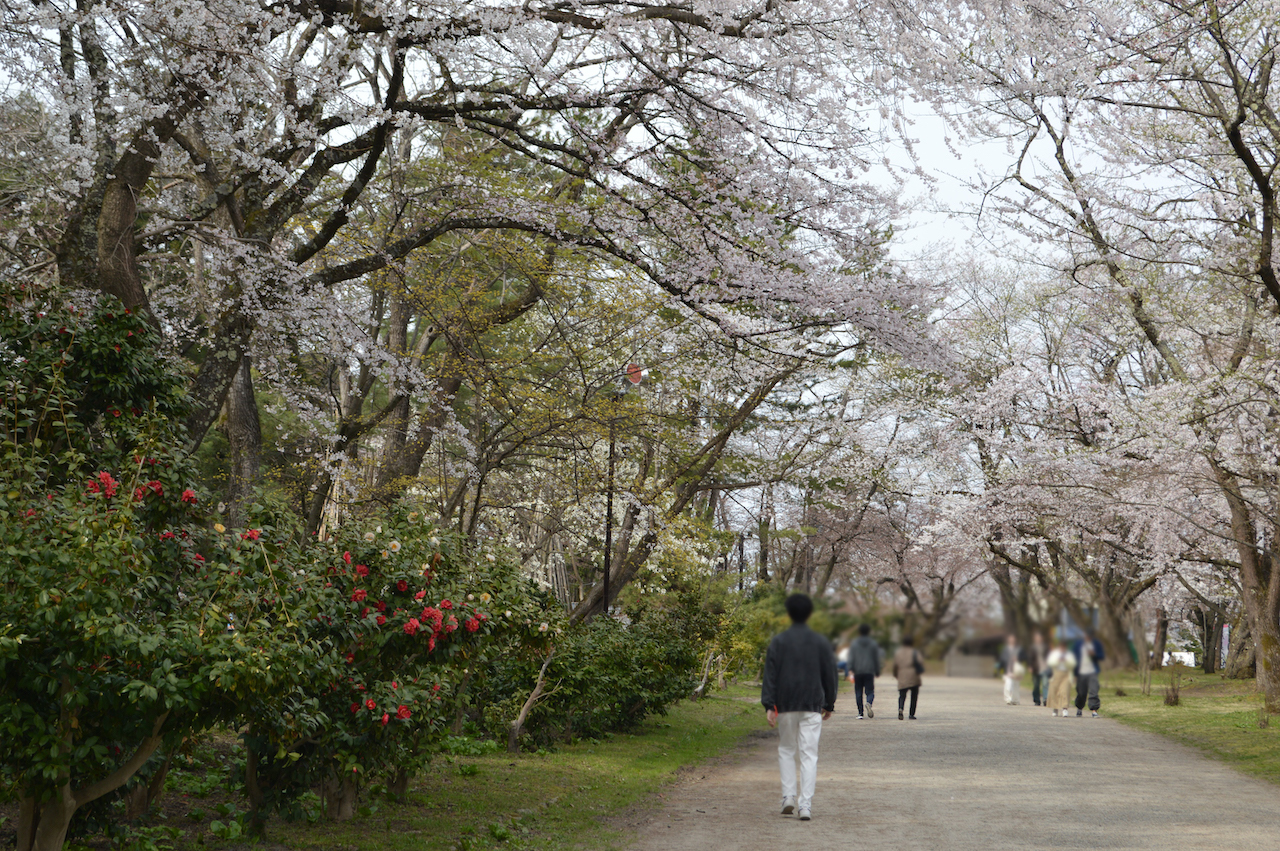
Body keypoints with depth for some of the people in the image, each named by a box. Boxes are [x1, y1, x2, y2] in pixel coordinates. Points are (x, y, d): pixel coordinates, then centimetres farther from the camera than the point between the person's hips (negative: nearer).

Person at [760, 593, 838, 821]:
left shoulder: (779, 641, -1)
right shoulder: (820, 642, 4)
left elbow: (770, 674, -6)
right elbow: (830, 675, 8)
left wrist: (769, 705, -6)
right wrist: (829, 705, 17)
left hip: (785, 706, 0)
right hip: (812, 706, 0)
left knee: (786, 750, 15)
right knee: (809, 754, 0)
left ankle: (788, 796, 6)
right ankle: (805, 805, -5)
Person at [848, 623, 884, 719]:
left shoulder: (854, 644, 5)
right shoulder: (873, 644, 6)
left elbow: (851, 658, -2)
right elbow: (876, 659, 9)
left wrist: (850, 670, -2)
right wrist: (877, 671, 17)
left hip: (858, 672, 0)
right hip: (869, 672, 0)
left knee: (858, 692, 7)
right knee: (870, 691, 1)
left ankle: (860, 713, 4)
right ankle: (869, 702, -32)